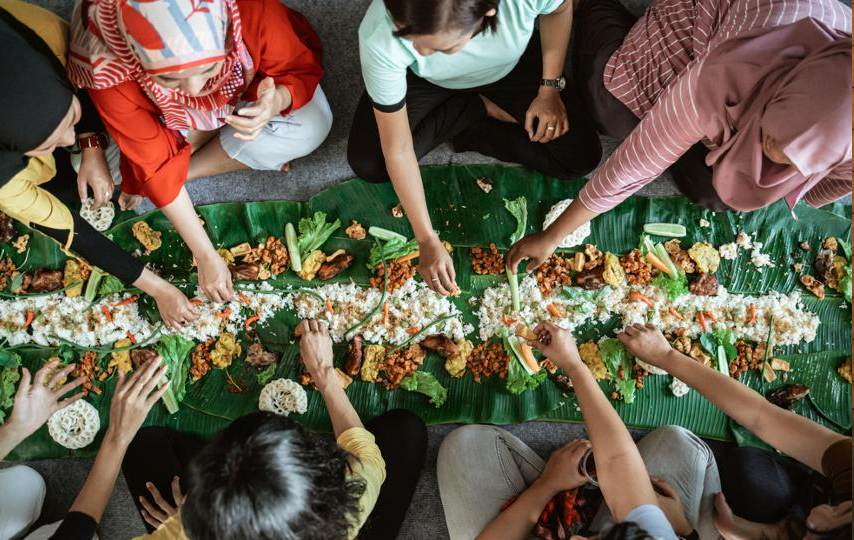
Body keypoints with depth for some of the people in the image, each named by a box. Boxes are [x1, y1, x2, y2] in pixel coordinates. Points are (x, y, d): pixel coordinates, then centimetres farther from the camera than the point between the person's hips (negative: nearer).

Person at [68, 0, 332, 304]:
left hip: (249, 90, 2)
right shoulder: (110, 67, -38)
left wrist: (275, 103, -46)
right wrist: (206, 256, -27)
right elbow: (155, 163, -29)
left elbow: (303, 70, -22)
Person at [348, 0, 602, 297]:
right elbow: (398, 149, -30)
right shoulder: (379, 36, -41)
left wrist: (550, 88, -14)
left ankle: (467, 132, 5)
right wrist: (428, 241, -26)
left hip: (512, 67, 0)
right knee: (367, 164, -17)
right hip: (425, 80, 0)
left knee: (580, 156, -13)